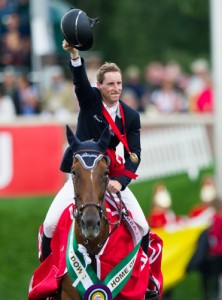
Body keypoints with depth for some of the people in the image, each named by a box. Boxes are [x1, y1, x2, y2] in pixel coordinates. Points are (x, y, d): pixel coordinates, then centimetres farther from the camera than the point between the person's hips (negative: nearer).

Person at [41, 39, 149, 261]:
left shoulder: (131, 116, -4)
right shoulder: (90, 100, -7)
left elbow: (133, 154, -7)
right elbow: (80, 80, -28)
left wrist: (120, 182, -25)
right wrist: (74, 54, -50)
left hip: (112, 177, 1)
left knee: (142, 226, -7)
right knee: (51, 224, -12)